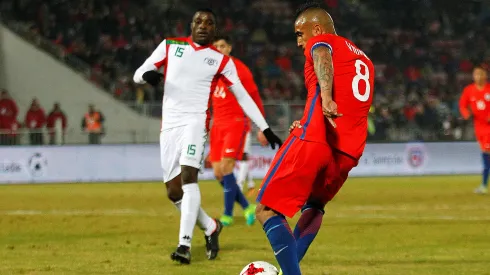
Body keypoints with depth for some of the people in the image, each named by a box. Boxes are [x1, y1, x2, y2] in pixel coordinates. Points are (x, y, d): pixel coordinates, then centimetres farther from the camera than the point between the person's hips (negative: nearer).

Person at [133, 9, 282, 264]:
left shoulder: (221, 60, 6)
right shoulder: (170, 46, 8)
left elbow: (243, 97, 10)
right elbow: (137, 75, 6)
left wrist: (265, 129, 6)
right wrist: (147, 75, -19)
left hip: (195, 121, -3)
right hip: (169, 125, 3)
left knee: (188, 176, -25)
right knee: (174, 191, 2)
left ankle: (185, 244, -32)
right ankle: (210, 227, 27)